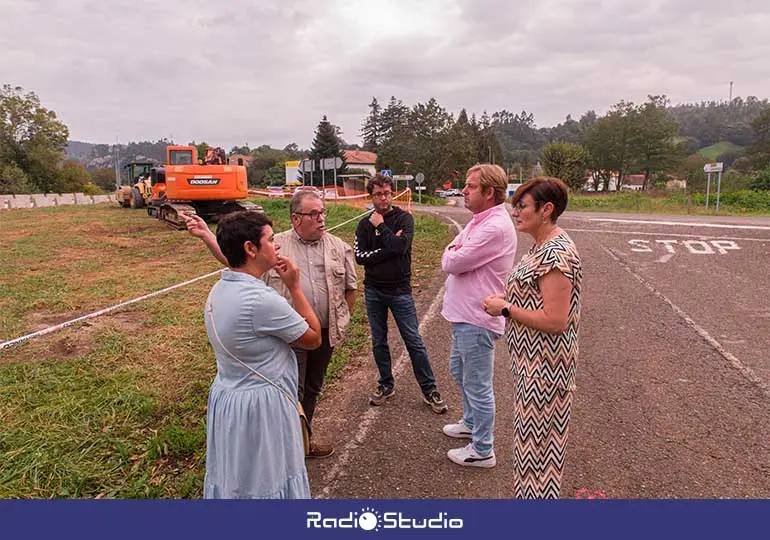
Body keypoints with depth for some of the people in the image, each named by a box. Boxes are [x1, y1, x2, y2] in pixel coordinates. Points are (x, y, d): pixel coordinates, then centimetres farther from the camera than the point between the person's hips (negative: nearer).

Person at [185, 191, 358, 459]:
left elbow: (350, 287, 9)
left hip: (325, 333, 4)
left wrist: (342, 320, 7)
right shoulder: (274, 245, -4)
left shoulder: (340, 248, 2)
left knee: (312, 388, 20)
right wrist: (206, 235, -13)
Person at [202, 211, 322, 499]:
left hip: (225, 397, 9)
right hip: (261, 406, -9)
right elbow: (314, 338, -15)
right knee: (266, 481, 12)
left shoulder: (218, 290, 0)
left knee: (233, 478, 25)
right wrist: (294, 287, -11)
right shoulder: (261, 300, -29)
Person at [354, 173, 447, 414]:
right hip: (373, 290, 4)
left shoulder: (404, 219, -4)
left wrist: (380, 226, -13)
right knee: (379, 342, 13)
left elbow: (400, 246, -22)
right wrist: (389, 248, -16)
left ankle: (429, 390, 12)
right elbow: (360, 256, -8)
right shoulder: (364, 224, 4)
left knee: (414, 342, 1)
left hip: (400, 290, -3)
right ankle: (386, 385, 29)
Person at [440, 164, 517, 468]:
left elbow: (451, 263, -22)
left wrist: (452, 253, -2)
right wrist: (455, 253, -7)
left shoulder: (495, 228, -24)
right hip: (463, 313, 11)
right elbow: (451, 257, 13)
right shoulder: (478, 221, 10)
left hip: (477, 319, -10)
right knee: (460, 371, 26)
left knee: (477, 385, 4)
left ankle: (483, 451, 21)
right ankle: (471, 423, 47)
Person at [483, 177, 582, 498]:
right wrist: (509, 299, 3)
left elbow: (555, 321, -28)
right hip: (533, 361, 10)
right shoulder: (543, 246, 8)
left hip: (544, 365, -10)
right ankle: (531, 493, 41)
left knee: (538, 439, 7)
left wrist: (506, 309, -20)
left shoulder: (555, 254, -24)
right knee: (532, 434, 23)